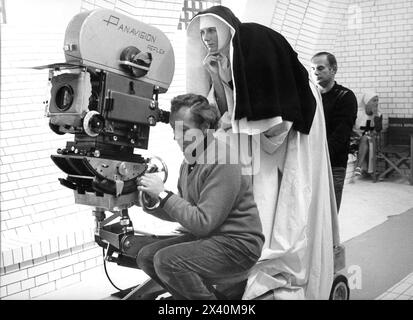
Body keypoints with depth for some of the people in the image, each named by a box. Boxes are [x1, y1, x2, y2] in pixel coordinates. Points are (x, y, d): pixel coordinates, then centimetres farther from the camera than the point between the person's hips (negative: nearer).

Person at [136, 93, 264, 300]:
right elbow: (183, 213, 13)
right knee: (146, 256, 3)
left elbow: (203, 222, -24)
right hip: (206, 238, 9)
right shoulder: (188, 162, 9)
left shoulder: (222, 160, -20)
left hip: (237, 244, -9)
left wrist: (163, 194, -21)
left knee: (166, 260, -24)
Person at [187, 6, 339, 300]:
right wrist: (215, 78, -9)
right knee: (262, 195, 4)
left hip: (292, 129, -7)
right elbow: (228, 112, 1)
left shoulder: (258, 40, -18)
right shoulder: (221, 59, 4)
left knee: (289, 200, -7)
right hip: (260, 136, 7)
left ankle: (289, 275, 0)